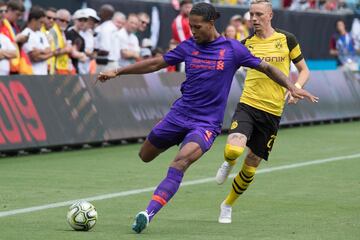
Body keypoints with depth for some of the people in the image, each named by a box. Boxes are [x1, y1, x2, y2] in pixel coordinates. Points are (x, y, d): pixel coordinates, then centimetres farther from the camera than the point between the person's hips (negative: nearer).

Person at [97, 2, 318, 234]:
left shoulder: (232, 49, -5)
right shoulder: (188, 46, 3)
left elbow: (266, 68, 3)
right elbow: (156, 63, 12)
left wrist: (292, 87, -10)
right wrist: (117, 72, 12)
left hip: (206, 123, -4)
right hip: (179, 113, 5)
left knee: (180, 162, -28)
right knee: (145, 156, 15)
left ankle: (149, 213, -35)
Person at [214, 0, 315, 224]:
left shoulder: (287, 39, 2)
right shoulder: (247, 43, 5)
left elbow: (304, 70, 8)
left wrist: (296, 88, -10)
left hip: (272, 112, 0)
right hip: (248, 105, 0)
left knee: (251, 167, 6)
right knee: (234, 149, -27)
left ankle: (228, 205, 29)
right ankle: (228, 164, 11)